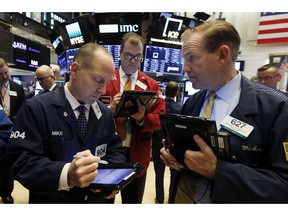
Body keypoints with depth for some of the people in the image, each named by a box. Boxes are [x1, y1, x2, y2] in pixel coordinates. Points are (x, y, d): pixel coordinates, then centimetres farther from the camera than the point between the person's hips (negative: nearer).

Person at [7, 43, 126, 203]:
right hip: (51, 201, -4)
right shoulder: (36, 108, -16)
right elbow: (21, 162, -22)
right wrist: (66, 174, -38)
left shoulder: (106, 113, -2)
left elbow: (116, 150, 3)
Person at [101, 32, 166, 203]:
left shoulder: (151, 85, 3)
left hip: (137, 154, 1)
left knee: (133, 201, 19)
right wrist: (109, 109, -21)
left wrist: (142, 118, -22)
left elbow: (161, 118, -2)